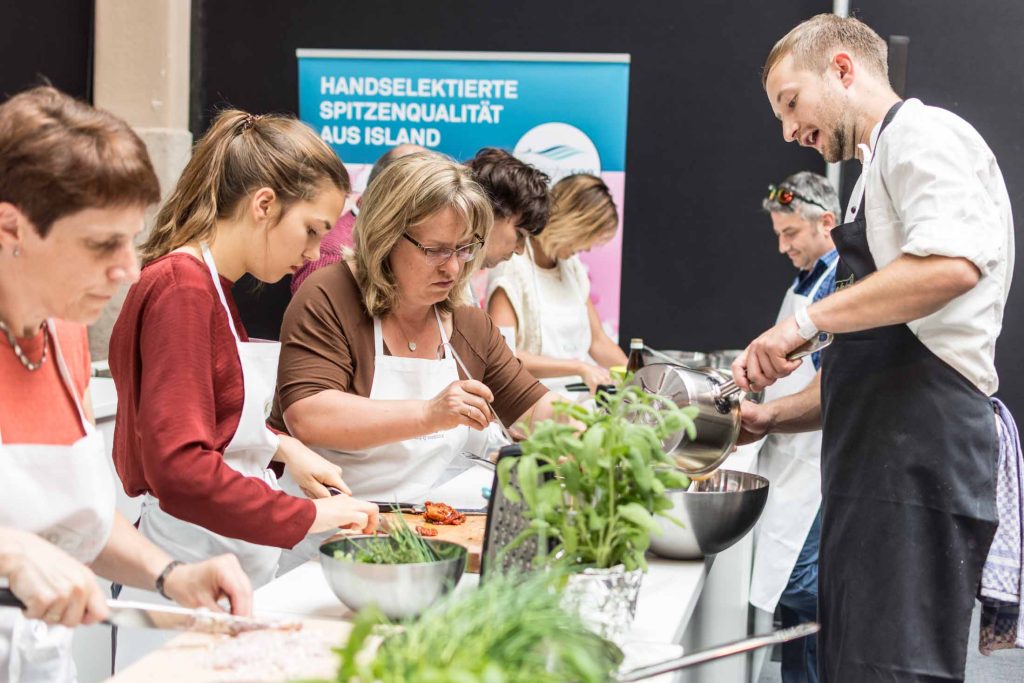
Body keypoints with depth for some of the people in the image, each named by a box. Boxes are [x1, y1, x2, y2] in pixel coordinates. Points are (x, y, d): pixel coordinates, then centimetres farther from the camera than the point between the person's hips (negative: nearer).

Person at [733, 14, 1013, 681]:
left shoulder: (924, 133, -3)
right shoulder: (880, 170, 27)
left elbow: (951, 265, -24)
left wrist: (808, 319, -18)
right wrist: (773, 417, 18)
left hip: (919, 456, -10)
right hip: (881, 462, 10)